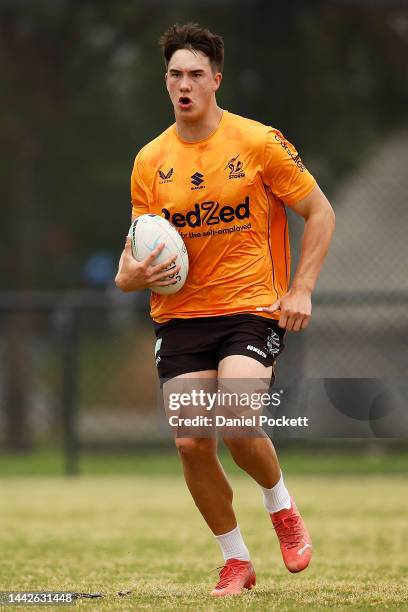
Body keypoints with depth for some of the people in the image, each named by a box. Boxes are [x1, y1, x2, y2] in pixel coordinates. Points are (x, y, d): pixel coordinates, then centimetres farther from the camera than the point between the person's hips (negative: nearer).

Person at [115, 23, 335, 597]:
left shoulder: (259, 142, -4)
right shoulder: (150, 161, 6)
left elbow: (320, 212, 3)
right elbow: (140, 244, 15)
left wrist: (301, 289, -6)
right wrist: (131, 274, -9)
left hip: (252, 309, -4)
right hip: (179, 317, 4)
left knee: (238, 426, -23)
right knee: (191, 443, -7)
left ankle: (282, 506, 9)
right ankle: (236, 560, 13)